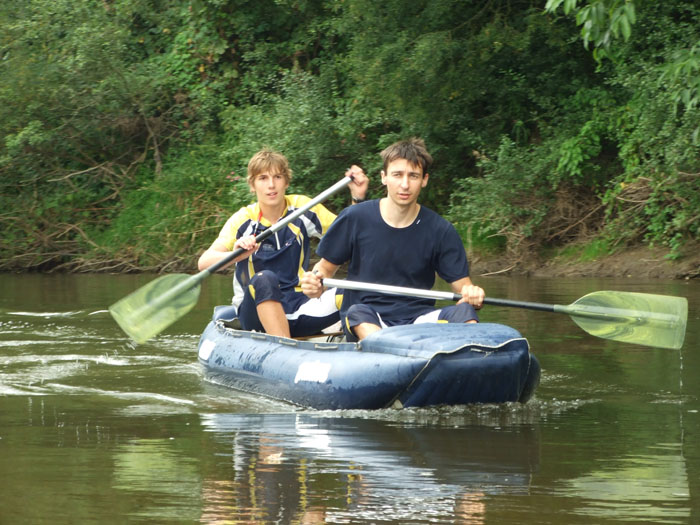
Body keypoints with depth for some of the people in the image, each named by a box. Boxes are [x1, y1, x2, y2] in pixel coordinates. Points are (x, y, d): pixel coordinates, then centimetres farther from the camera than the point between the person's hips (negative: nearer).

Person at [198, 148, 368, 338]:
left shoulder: (302, 207, 4)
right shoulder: (243, 220, -5)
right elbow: (203, 263, -17)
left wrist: (358, 197, -9)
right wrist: (236, 255, -37)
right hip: (257, 312, -2)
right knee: (264, 279, -38)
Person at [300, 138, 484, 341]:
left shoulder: (440, 231, 3)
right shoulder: (354, 219, 1)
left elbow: (461, 284, 4)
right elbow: (326, 267, 12)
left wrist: (471, 295, -21)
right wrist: (315, 284, -12)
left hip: (418, 317, 1)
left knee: (464, 312, -29)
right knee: (358, 312, -37)